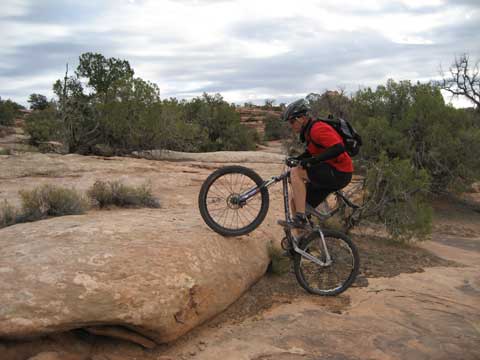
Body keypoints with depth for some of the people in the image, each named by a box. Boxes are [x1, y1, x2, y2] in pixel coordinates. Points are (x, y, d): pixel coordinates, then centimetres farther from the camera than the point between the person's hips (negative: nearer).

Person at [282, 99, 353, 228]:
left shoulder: (317, 128, -17)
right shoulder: (308, 131, 13)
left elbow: (339, 148, -29)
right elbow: (311, 152, 24)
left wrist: (312, 160, -30)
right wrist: (296, 160, 6)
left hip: (338, 172, -10)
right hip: (328, 173, 10)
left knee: (296, 172, -23)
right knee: (295, 202, 6)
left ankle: (300, 218, -24)